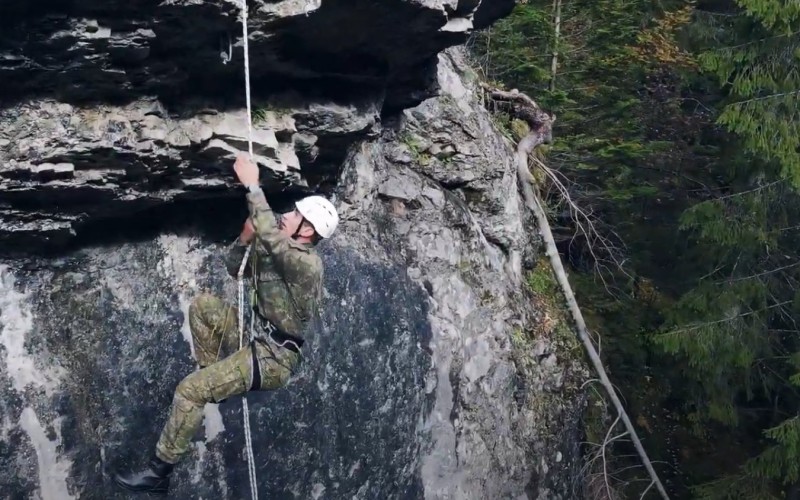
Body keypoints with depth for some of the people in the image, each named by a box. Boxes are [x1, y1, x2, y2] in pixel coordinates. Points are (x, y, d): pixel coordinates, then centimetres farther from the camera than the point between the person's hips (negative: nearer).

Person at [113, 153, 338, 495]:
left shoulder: (305, 263, -20)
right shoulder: (277, 252, 9)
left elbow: (270, 234, -35)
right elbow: (235, 269, 18)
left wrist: (252, 186, -30)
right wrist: (245, 239, -1)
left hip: (273, 359, -9)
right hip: (256, 338, 9)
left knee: (190, 390, -17)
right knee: (202, 305, 4)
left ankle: (159, 471, -6)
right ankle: (214, 378, 8)